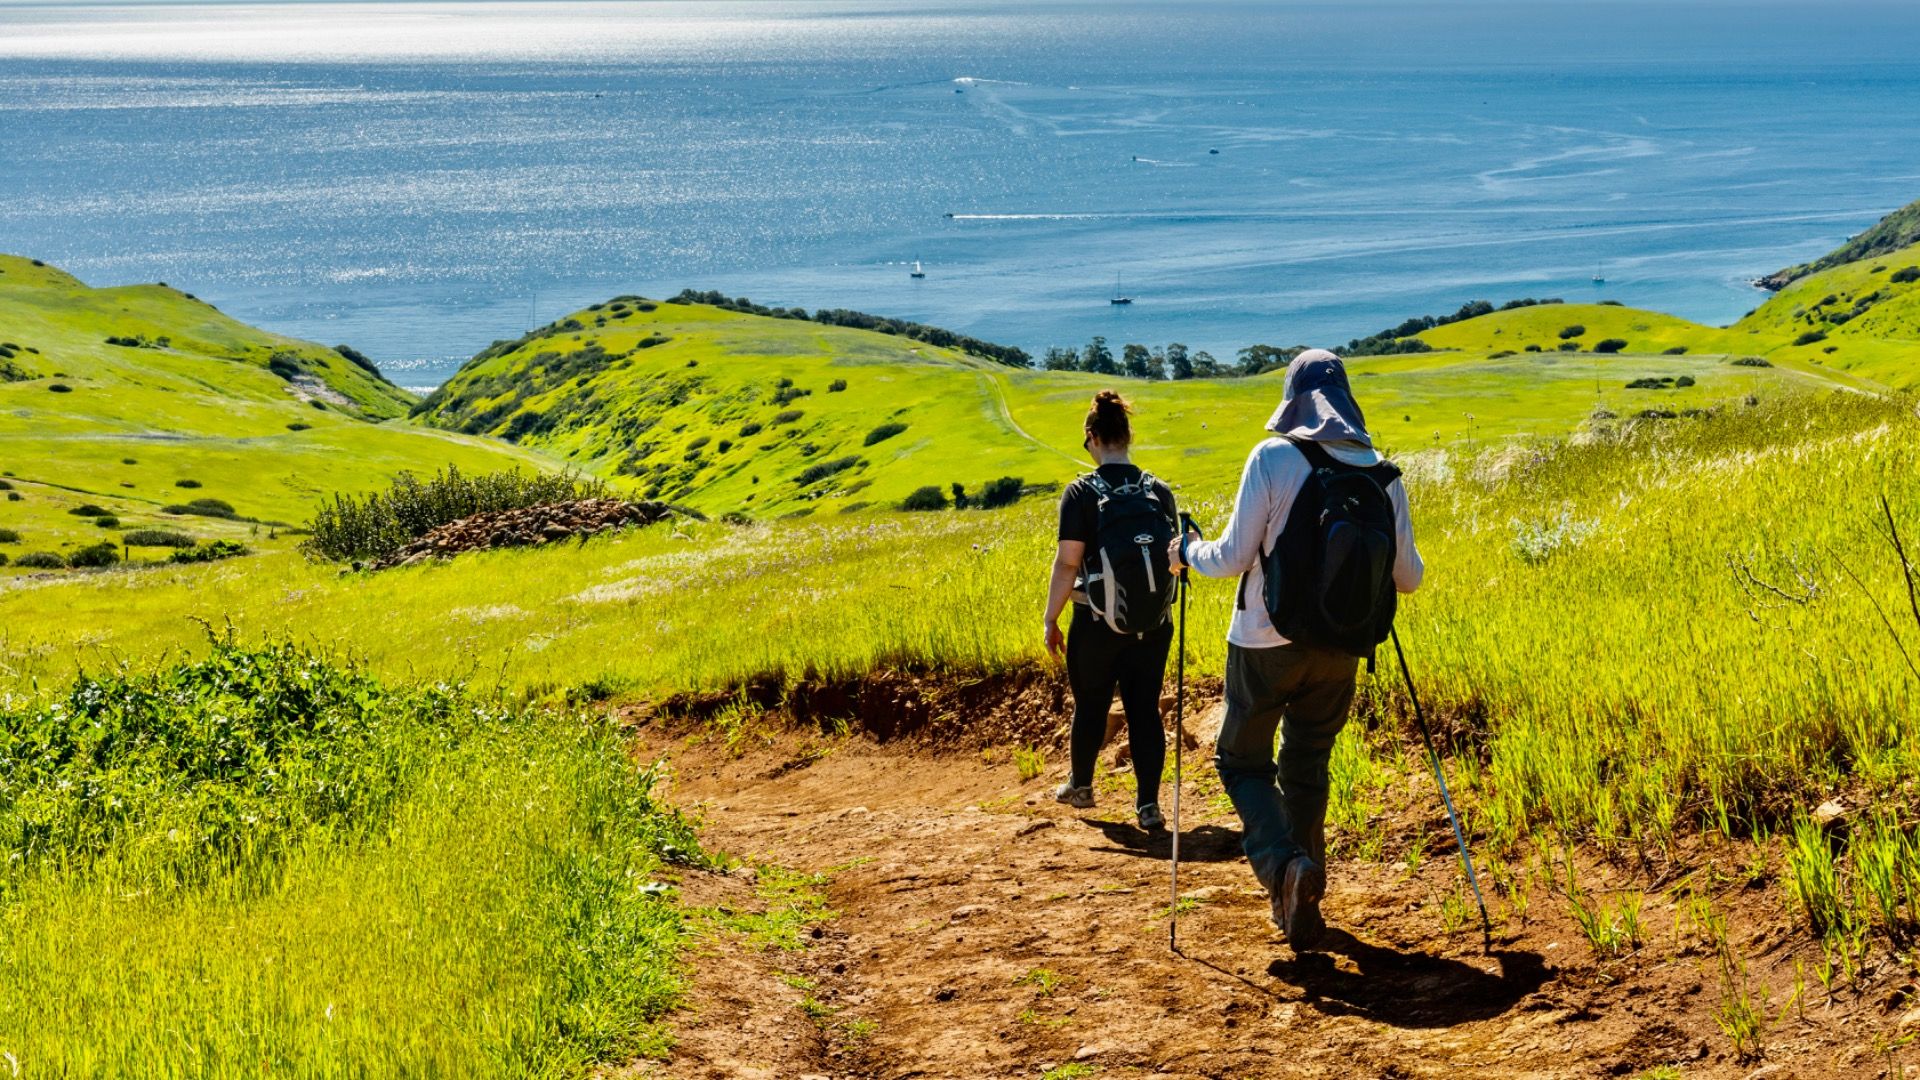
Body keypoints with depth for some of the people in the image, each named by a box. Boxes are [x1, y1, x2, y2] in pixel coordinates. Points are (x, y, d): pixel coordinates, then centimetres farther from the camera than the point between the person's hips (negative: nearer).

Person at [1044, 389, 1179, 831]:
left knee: (1090, 707, 15)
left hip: (1098, 624, -2)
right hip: (1153, 624, 2)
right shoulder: (1159, 491, 0)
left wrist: (1050, 619, -5)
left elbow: (1068, 562, -14)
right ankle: (1148, 803, 0)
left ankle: (1081, 786, 34)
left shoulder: (1081, 493, -11)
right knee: (1145, 710, 6)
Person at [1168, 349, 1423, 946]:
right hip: (1339, 649, 4)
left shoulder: (1273, 457, -12)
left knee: (1242, 758, 11)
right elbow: (1408, 576, 6)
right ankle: (1301, 900, 21)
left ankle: (1284, 864, -14)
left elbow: (1235, 556, -12)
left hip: (1267, 643, -4)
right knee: (1307, 768, 18)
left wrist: (1188, 550, 8)